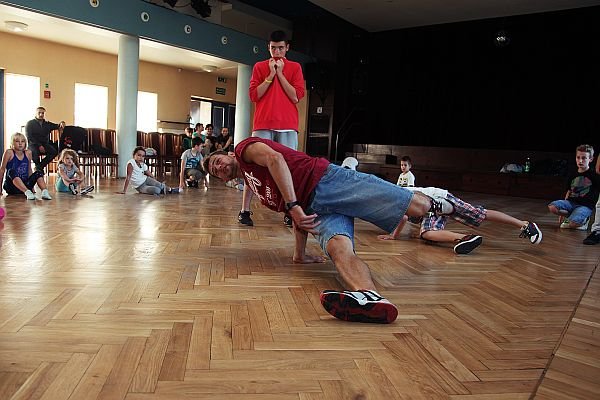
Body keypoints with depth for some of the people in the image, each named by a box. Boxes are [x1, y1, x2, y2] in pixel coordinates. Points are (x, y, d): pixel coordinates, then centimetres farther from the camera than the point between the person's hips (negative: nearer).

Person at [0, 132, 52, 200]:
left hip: (24, 186, 4)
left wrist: (31, 185, 13)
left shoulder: (28, 153, 5)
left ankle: (45, 192, -37)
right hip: (11, 186, -4)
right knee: (11, 171, -30)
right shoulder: (9, 152, -6)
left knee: (38, 173, -13)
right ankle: (27, 192, -50)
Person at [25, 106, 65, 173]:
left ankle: (39, 167, -16)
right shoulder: (30, 123, 6)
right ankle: (38, 166, -10)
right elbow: (29, 137, -4)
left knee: (54, 151, -28)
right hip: (33, 144, -3)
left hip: (45, 144, 4)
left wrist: (61, 123, -18)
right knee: (34, 151, -38)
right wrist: (39, 146, -16)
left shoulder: (48, 124, 18)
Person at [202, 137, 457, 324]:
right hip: (314, 208, 7)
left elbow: (275, 158, -11)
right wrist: (300, 255, 23)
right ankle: (370, 298, -52)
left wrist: (293, 205, -18)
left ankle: (437, 205, 11)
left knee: (416, 207, -19)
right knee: (339, 248, -28)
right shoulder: (257, 190, 33)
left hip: (327, 181, -7)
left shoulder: (245, 148, 11)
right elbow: (299, 218, 28)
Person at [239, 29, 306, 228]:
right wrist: (271, 74, -3)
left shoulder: (295, 67, 11)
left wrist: (280, 73, -3)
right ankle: (245, 210, 0)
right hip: (263, 125, 0)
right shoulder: (259, 67, 12)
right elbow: (254, 95, 2)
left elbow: (296, 96, -1)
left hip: (288, 126, 0)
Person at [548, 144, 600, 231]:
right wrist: (562, 211, 20)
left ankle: (583, 220, 4)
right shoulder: (573, 176, 14)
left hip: (585, 206, -6)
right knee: (551, 207, -23)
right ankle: (573, 216, 0)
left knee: (571, 224, -31)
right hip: (571, 202, 6)